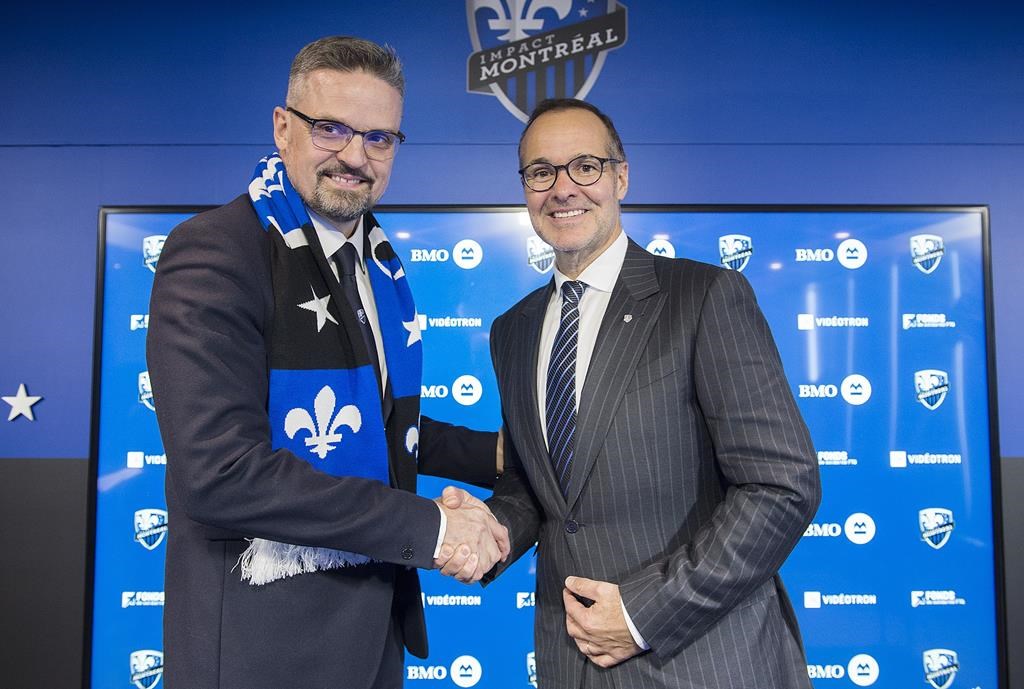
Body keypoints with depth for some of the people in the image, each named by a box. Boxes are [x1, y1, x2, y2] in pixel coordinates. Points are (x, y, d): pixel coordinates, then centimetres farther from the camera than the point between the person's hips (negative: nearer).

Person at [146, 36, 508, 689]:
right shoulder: (215, 253, -18)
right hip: (264, 635, -7)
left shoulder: (378, 259, 6)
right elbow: (219, 473, -26)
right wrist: (426, 526, -23)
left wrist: (499, 453, 5)